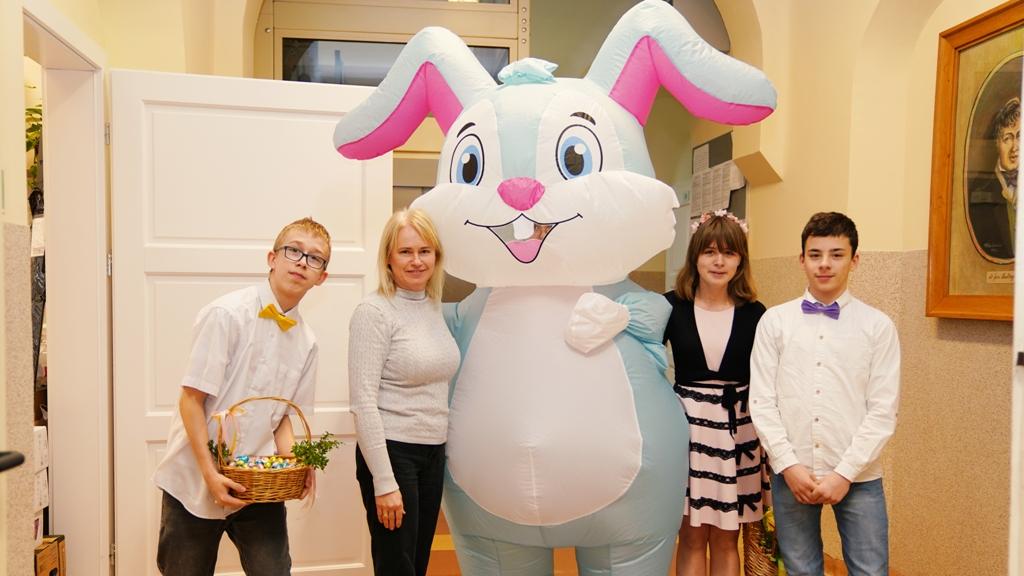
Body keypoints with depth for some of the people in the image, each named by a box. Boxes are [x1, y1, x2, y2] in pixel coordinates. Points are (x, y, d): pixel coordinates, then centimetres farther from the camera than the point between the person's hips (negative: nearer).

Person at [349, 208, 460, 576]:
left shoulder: (435, 308, 8)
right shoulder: (374, 312, -13)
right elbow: (363, 402, -17)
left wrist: (442, 447, 9)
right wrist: (384, 482, -19)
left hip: (434, 452, 7)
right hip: (392, 452, -7)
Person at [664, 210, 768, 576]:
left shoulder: (755, 313, -1)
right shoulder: (670, 306, -5)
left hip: (737, 432, 1)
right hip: (686, 426, -1)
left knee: (725, 539, 12)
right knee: (691, 536, 8)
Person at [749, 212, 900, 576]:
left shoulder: (878, 325, -1)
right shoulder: (774, 321, 1)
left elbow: (883, 411, -3)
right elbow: (762, 403, -1)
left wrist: (844, 473, -9)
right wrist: (788, 466, -8)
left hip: (858, 476, 0)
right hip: (790, 473, 1)